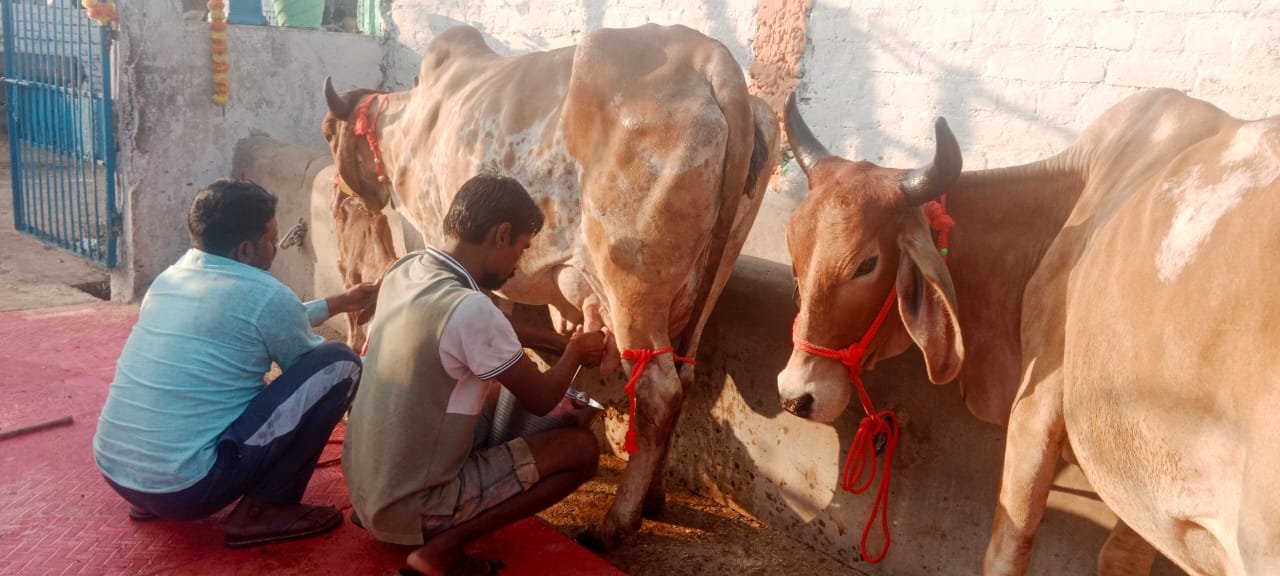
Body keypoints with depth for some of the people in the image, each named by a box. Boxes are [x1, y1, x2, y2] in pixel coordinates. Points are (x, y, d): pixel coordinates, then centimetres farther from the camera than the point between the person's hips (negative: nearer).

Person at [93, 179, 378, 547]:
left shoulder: (171, 276, 11)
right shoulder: (264, 295, -12)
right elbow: (308, 363, 8)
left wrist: (338, 303, 36)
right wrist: (367, 363, 28)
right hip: (184, 487, -8)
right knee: (338, 365, -6)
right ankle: (264, 509, 1)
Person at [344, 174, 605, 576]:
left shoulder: (404, 271, -1)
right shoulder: (471, 311, -25)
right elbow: (540, 400, -10)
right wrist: (575, 351, 9)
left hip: (363, 482, 9)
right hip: (408, 505, -8)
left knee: (494, 389, 25)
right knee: (580, 448, -6)